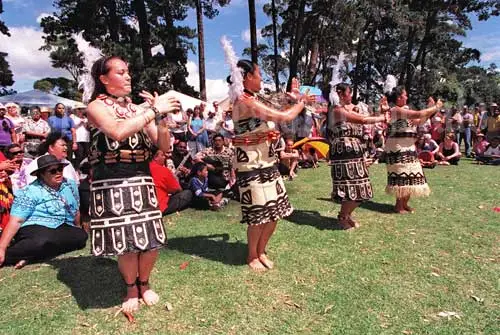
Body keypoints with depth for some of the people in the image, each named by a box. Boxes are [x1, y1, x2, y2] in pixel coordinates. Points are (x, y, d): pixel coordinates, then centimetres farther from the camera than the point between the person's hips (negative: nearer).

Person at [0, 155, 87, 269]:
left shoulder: (70, 185, 8)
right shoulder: (31, 192, -7)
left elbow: (76, 211, 21)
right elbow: (15, 221, -15)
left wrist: (76, 229, 29)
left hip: (63, 229, 6)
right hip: (35, 228, -6)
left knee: (81, 235, -28)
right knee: (44, 241, -40)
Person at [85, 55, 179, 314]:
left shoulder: (138, 109, 10)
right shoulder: (97, 107, -3)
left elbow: (164, 146, 6)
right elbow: (118, 132, -26)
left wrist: (161, 118, -9)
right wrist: (155, 111, -21)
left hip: (141, 180, 4)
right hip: (112, 183, -4)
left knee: (152, 238, 5)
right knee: (126, 242, 1)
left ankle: (144, 284, 33)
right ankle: (131, 288, 30)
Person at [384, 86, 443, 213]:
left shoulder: (403, 110, 16)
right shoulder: (396, 110, -14)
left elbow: (419, 121, 18)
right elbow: (419, 114, -18)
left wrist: (431, 108, 13)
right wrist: (436, 107, -6)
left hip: (407, 148, 10)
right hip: (398, 148, -10)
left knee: (409, 175, 11)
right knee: (403, 175, -6)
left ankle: (404, 203, 21)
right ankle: (399, 205, 5)